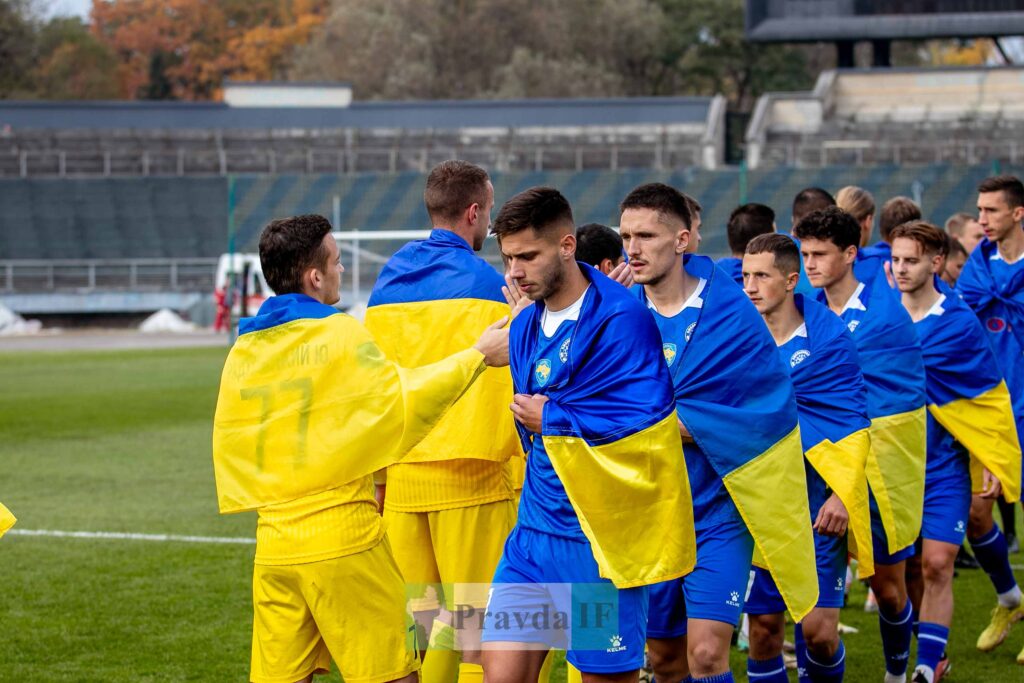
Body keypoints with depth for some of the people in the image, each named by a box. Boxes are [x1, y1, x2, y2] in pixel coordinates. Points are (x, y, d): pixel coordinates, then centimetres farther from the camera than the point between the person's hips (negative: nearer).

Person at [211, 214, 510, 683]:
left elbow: (229, 445, 11)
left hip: (273, 541, 6)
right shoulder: (338, 334, -8)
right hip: (342, 532, -5)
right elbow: (403, 401, -9)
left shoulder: (243, 350, 8)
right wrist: (477, 356, -2)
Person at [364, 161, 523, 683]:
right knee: (478, 631, -3)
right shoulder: (485, 283, -5)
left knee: (432, 629, 12)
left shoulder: (386, 284, 12)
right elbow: (513, 385, -7)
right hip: (470, 477, -5)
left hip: (400, 479, 6)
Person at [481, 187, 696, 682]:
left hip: (601, 538, -7)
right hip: (536, 530, 7)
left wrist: (551, 418, -12)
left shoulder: (622, 319, -14)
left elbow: (642, 423, -21)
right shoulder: (526, 326, 11)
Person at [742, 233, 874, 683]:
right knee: (763, 623, 3)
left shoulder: (829, 337, -6)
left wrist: (842, 494, -12)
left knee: (817, 627, -7)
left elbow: (853, 426, -5)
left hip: (816, 498, -3)